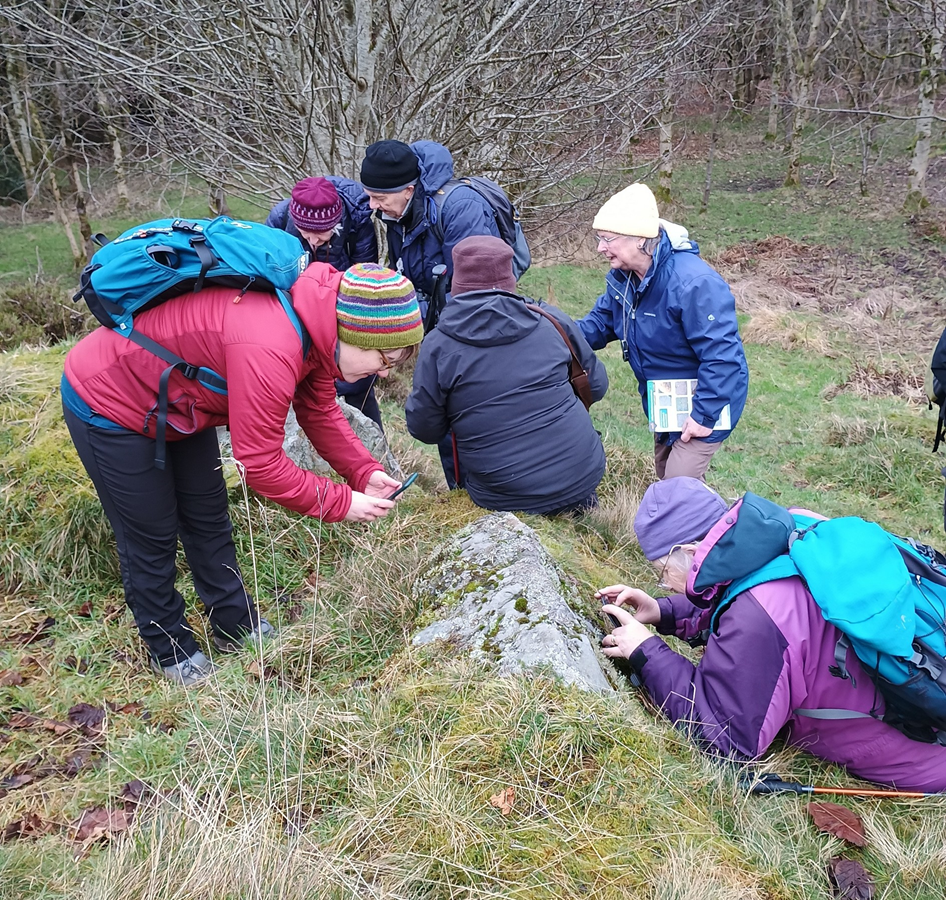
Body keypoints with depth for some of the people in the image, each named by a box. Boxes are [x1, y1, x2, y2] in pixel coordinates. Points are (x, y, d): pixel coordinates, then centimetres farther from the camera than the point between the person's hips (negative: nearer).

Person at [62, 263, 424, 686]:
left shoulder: (318, 320, -11)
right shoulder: (269, 349, -40)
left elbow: (320, 412, 1)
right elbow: (260, 463, -32)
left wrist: (364, 472, -10)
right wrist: (341, 504, -22)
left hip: (175, 399, 9)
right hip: (105, 403, -9)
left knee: (208, 517, 16)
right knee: (151, 537, 5)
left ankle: (237, 627, 32)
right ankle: (170, 652, 26)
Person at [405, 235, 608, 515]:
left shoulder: (438, 346, -7)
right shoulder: (551, 319, -1)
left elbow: (425, 430, -2)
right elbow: (597, 385, 9)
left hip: (505, 498, -1)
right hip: (584, 476, 2)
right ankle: (580, 502, 24)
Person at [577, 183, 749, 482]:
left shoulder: (694, 283, -35)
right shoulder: (622, 277, -6)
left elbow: (721, 354, -33)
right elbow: (600, 322, 3)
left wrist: (704, 414, -29)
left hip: (707, 399, -9)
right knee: (665, 475, 23)